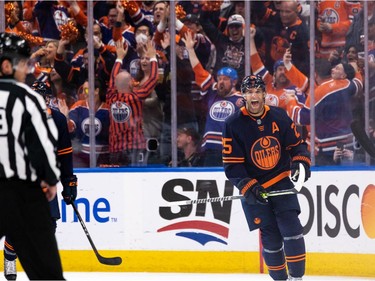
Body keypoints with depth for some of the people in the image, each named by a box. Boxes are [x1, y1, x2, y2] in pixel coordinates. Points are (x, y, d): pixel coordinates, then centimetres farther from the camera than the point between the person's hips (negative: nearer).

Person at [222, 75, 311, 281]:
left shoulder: (279, 117, -2)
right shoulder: (233, 125, -9)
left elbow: (296, 144, 8)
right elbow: (231, 165, -10)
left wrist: (300, 162, -12)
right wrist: (248, 188, -20)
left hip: (281, 181, 1)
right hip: (254, 188, -1)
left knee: (291, 229, -12)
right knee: (271, 237, -1)